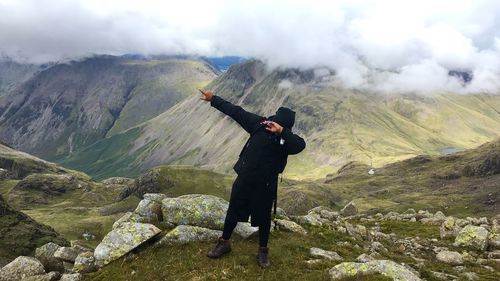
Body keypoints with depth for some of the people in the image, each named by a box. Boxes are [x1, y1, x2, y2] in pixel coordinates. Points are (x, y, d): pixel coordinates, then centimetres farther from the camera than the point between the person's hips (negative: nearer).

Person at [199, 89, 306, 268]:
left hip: (265, 186, -3)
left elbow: (300, 145, -36)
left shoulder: (287, 139, -14)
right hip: (244, 179, 3)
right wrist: (213, 99, 3)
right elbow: (236, 112, -2)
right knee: (233, 211, 16)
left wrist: (281, 131, -41)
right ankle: (224, 243, 39)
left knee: (263, 218, 13)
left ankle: (263, 251, 36)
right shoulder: (260, 124, -8)